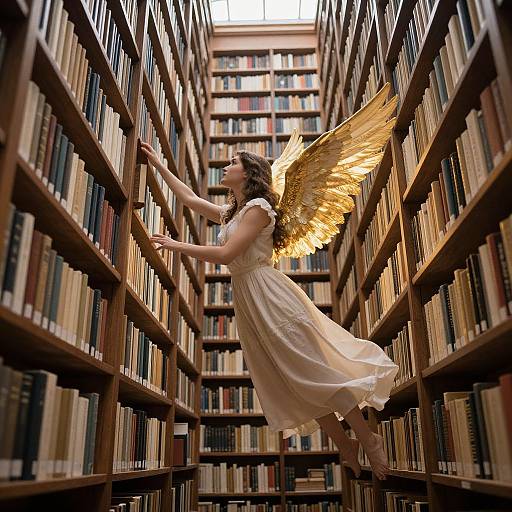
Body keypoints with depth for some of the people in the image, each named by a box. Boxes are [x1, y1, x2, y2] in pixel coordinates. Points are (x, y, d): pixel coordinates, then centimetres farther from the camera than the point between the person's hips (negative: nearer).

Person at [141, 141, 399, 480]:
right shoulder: (229, 213, 20)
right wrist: (158, 165, 31)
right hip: (246, 300, 9)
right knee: (290, 382, 7)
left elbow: (225, 254, -16)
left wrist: (176, 246, -9)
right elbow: (189, 198, 27)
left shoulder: (258, 207, -7)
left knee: (311, 372, -6)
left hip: (268, 295, -9)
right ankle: (345, 445, 17)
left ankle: (369, 440, 9)